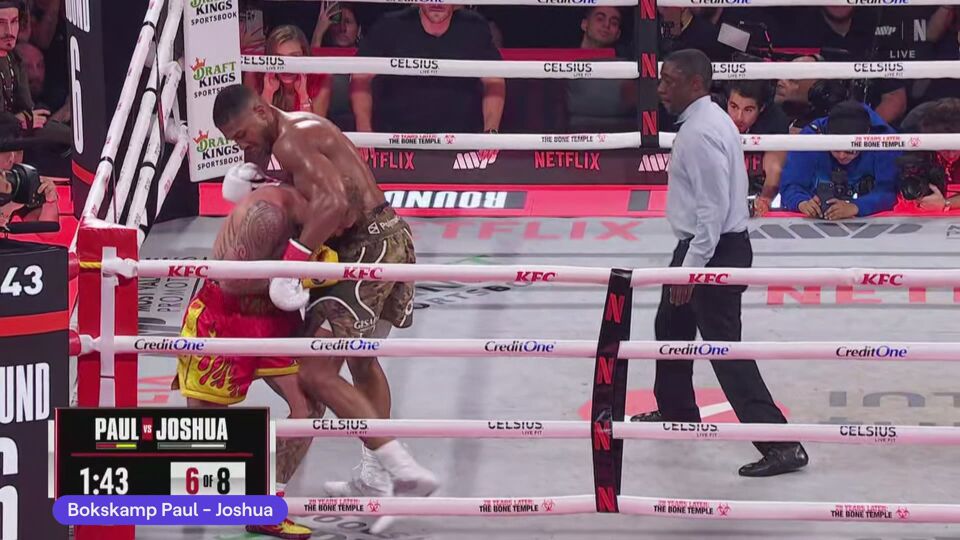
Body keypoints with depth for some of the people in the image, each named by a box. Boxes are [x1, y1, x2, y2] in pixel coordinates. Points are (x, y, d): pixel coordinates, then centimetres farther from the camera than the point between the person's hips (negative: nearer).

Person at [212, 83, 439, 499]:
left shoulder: (290, 142, -17)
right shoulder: (299, 128, 17)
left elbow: (332, 201, -30)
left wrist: (290, 265, -32)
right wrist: (258, 173, 1)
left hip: (368, 248, -11)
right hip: (389, 237, 11)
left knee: (317, 373, -13)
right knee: (361, 358, 28)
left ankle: (404, 471, -16)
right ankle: (375, 478, 37)